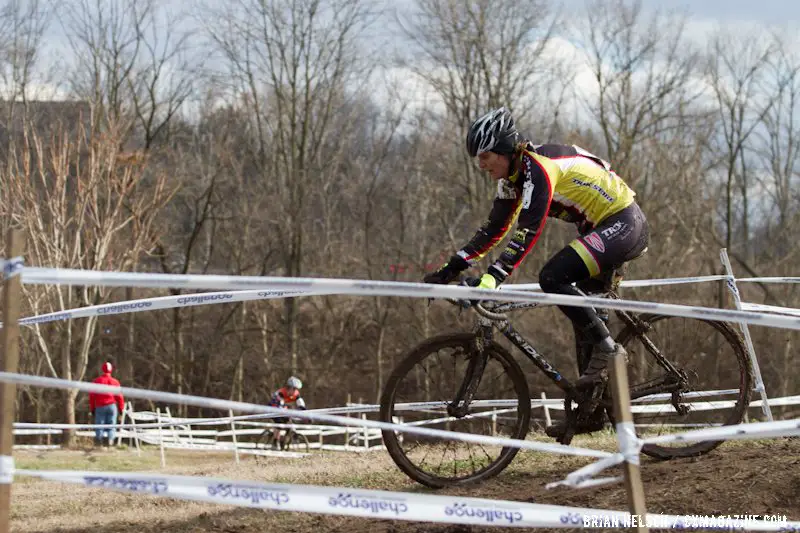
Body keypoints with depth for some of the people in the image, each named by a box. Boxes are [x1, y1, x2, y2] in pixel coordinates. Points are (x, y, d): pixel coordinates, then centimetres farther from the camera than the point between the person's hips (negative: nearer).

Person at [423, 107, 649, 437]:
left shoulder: (538, 168, -23)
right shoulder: (513, 177, 6)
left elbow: (527, 233, -33)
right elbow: (493, 230, 11)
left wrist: (491, 279, -41)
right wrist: (449, 271, 5)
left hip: (624, 224, -10)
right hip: (604, 229, 10)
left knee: (552, 277, -25)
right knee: (582, 314, 10)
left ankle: (606, 349, -16)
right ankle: (590, 410, 15)